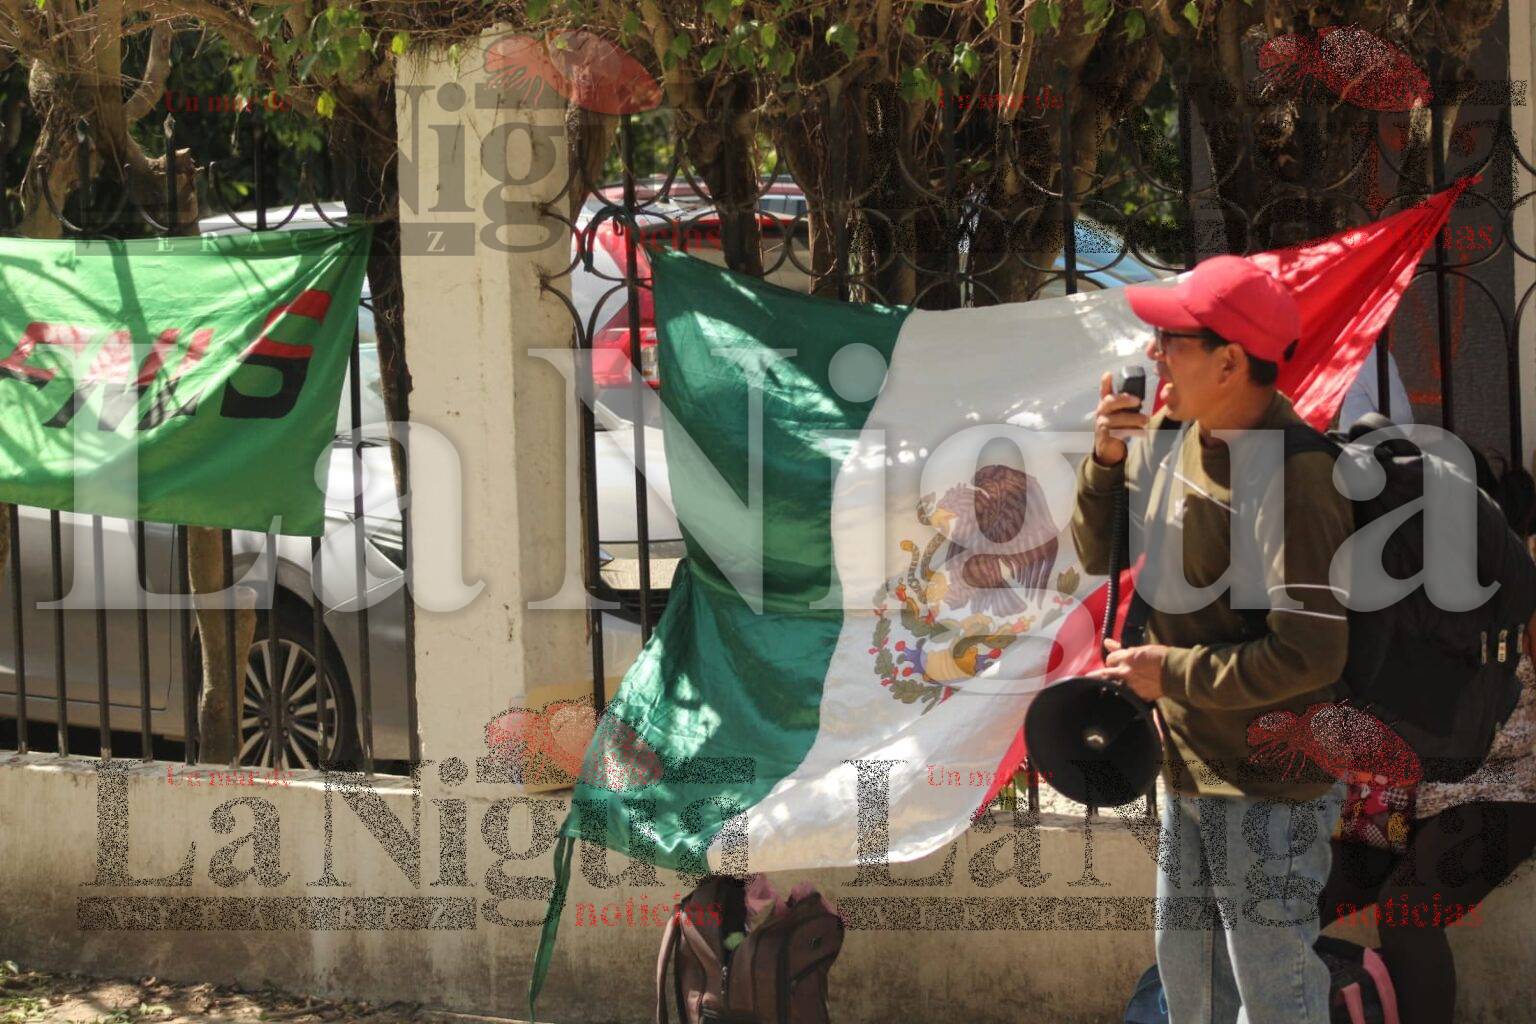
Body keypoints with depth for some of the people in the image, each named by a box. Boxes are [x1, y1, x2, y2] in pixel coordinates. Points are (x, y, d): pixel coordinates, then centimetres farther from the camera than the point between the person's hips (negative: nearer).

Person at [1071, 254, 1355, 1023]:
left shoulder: (1290, 476, -25)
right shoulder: (1172, 432, 1)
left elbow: (1310, 655, -28)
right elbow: (1098, 554, 10)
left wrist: (1173, 672, -19)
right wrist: (1108, 460, -8)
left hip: (1270, 783, -9)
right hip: (1190, 764, 9)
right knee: (1184, 962, 22)